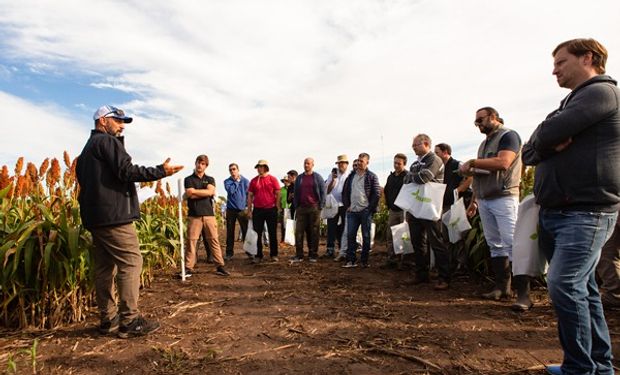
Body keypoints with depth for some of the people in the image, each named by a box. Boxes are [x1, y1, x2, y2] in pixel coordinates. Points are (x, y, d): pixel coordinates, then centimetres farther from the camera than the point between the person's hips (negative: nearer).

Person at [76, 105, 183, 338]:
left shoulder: (87, 149, 25)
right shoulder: (108, 142, -5)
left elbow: (84, 181, 23)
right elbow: (127, 171, -17)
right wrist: (161, 171, -12)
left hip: (94, 218, 10)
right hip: (114, 215, -10)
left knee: (104, 267, 10)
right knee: (131, 263, -9)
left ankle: (108, 319, 16)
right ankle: (130, 321, -9)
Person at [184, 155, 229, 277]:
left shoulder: (210, 179, 14)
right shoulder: (189, 179, 8)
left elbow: (210, 192, -6)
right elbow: (189, 195, -8)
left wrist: (195, 191, -4)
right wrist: (205, 193, -5)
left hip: (209, 214, 2)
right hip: (194, 215, -2)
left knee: (214, 240, 2)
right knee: (191, 241, -2)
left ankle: (220, 266, 6)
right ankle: (188, 268, 6)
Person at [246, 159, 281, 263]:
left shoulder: (272, 179, 0)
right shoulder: (253, 181, 7)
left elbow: (278, 194, 1)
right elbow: (250, 196, 9)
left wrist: (277, 207, -5)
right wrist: (249, 210, 4)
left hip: (271, 209, -2)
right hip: (257, 210, 2)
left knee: (272, 233, 5)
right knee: (257, 233, 6)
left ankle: (274, 255, 15)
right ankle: (258, 256, 15)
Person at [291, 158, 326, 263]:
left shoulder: (318, 177, 4)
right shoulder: (299, 178, 13)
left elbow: (323, 192, 2)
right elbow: (296, 193, 17)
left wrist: (320, 206, -5)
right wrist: (296, 206, 8)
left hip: (314, 208, -3)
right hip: (301, 208, 3)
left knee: (314, 232, 2)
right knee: (299, 231, -1)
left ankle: (313, 255, 10)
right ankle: (299, 255, 4)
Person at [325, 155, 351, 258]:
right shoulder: (332, 174, 10)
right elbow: (327, 190, 4)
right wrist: (333, 180, -8)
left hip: (345, 206, -2)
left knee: (343, 228, 6)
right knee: (331, 228, 2)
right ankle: (330, 249, 10)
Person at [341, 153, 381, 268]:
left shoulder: (372, 177, -1)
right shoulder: (351, 176, 14)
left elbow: (377, 193, -6)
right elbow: (345, 192, 17)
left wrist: (370, 208, -10)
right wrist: (347, 205, 7)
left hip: (365, 211, -4)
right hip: (352, 211, 4)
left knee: (366, 236, 4)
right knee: (350, 235, 3)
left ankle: (365, 261, 13)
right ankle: (351, 260, 9)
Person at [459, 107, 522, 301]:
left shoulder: (508, 136, -2)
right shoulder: (484, 143, 22)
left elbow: (503, 162, -19)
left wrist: (472, 163, -13)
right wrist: (474, 200, 18)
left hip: (504, 197, -8)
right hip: (484, 200, 8)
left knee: (511, 244, -10)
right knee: (495, 245, 8)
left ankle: (523, 291, -4)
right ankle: (502, 286, 13)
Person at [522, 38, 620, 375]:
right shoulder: (571, 103, 23)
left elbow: (547, 134, -19)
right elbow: (529, 152, 11)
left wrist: (546, 137, 2)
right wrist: (550, 143, -8)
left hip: (585, 212, -9)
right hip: (553, 212, 9)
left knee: (563, 285, -15)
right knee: (582, 289, 12)